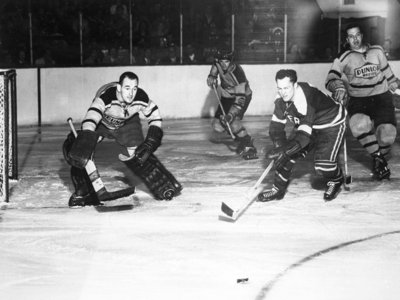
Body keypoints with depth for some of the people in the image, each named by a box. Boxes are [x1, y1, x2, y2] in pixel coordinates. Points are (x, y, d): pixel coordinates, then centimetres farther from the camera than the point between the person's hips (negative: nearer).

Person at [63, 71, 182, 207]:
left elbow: (154, 117, -12)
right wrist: (85, 141, -67)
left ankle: (165, 187, -2)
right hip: (101, 123, -1)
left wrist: (151, 141, -20)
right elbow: (90, 120, -54)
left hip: (127, 124, 1)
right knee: (79, 152, -19)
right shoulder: (106, 96, -42)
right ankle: (83, 192, -5)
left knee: (139, 154, -13)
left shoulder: (141, 98, -31)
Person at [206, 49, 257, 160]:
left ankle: (248, 146, -17)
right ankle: (239, 135, 18)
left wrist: (230, 115, -45)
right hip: (226, 96, 6)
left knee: (233, 121, -28)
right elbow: (212, 75, 9)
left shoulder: (237, 73, -33)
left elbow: (240, 98, -37)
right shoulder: (217, 64, -17)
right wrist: (212, 78, -14)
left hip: (243, 94, -6)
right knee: (217, 126, -4)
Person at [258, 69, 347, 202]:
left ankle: (336, 180, 13)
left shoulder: (306, 100, -39)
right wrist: (281, 147, -26)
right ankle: (278, 189, 7)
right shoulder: (281, 100, -16)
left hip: (332, 125, -7)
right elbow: (276, 126, -11)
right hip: (306, 124, 7)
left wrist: (284, 150, -43)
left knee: (323, 164, -20)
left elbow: (304, 135, -40)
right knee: (287, 155, -8)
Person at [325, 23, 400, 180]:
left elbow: (387, 71, 24)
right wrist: (338, 86, -30)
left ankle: (380, 157, 17)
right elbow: (330, 79, -10)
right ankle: (377, 157, -10)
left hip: (381, 97, 1)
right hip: (358, 100, -1)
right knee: (359, 124, -34)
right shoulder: (343, 57, 1)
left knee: (387, 134, -19)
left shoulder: (377, 51, 9)